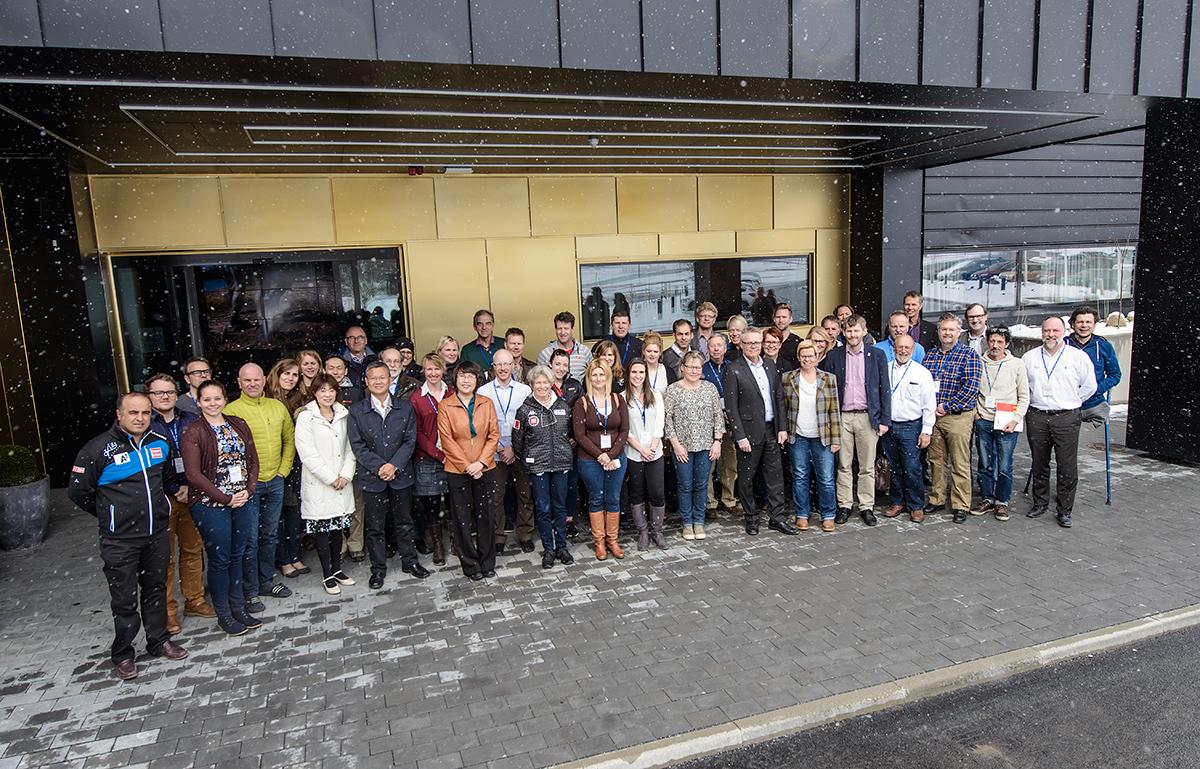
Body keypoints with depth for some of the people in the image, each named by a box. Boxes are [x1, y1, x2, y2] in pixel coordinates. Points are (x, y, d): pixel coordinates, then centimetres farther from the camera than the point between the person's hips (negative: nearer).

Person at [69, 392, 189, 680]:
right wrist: (108, 514, 3)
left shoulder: (161, 442, 2)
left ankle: (159, 641, 32)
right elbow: (77, 491, -4)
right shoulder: (98, 449, -13)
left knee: (156, 589, 17)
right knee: (125, 599, 4)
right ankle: (122, 654, 21)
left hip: (157, 533, 5)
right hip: (120, 540, -4)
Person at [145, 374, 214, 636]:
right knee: (164, 557, 1)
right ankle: (168, 612, 12)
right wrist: (174, 492, -11)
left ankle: (194, 601, 24)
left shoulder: (192, 421, 7)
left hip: (191, 494, 4)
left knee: (193, 550, 11)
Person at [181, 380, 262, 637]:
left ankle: (239, 607, 27)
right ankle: (223, 615, 19)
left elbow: (253, 460, 9)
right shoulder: (193, 432, -9)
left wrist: (248, 490, -5)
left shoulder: (239, 425, 7)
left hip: (242, 501, 5)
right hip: (211, 505, -5)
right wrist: (225, 499, -14)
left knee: (238, 555, 13)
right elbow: (193, 474, -13)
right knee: (220, 559, 4)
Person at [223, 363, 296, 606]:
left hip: (275, 481, 5)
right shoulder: (231, 410, -9)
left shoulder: (278, 407, 7)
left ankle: (267, 581, 30)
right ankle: (250, 591, 13)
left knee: (270, 535, 16)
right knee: (250, 539, 1)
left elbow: (290, 439, 15)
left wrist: (284, 469, 7)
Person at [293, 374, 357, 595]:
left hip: (341, 483, 4)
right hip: (318, 485, -4)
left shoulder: (343, 415, 8)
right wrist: (331, 479, -13)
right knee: (321, 530, 3)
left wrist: (346, 475, -6)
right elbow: (308, 454, -13)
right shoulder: (305, 417, -7)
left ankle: (337, 569, 25)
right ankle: (327, 575, 14)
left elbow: (350, 448, 7)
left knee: (338, 528, 12)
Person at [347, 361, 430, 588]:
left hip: (401, 475, 1)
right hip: (372, 478, -1)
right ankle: (378, 569, 22)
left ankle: (409, 561, 28)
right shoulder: (357, 411, -2)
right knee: (374, 526, 8)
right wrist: (379, 467, -16)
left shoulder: (405, 407, 2)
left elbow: (410, 440, -2)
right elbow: (358, 446, -5)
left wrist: (394, 465, -14)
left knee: (404, 522, 13)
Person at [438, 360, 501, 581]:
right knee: (463, 519, 5)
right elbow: (447, 441, -7)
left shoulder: (486, 404, 4)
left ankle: (487, 563, 23)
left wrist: (481, 462, -11)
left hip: (484, 469, 2)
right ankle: (470, 565, 18)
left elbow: (494, 435, 1)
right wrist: (467, 466, -12)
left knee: (485, 516, 9)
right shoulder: (445, 406, -3)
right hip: (458, 470, -2)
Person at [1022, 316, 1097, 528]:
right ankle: (1040, 503, 24)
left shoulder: (1078, 357, 2)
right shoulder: (1029, 357, 8)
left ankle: (1064, 510, 7)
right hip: (1036, 417, 2)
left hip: (1066, 417, -2)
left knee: (1067, 467, -2)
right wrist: (1032, 402, 12)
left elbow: (1089, 386, 8)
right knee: (1039, 464, 11)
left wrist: (1070, 403, 8)